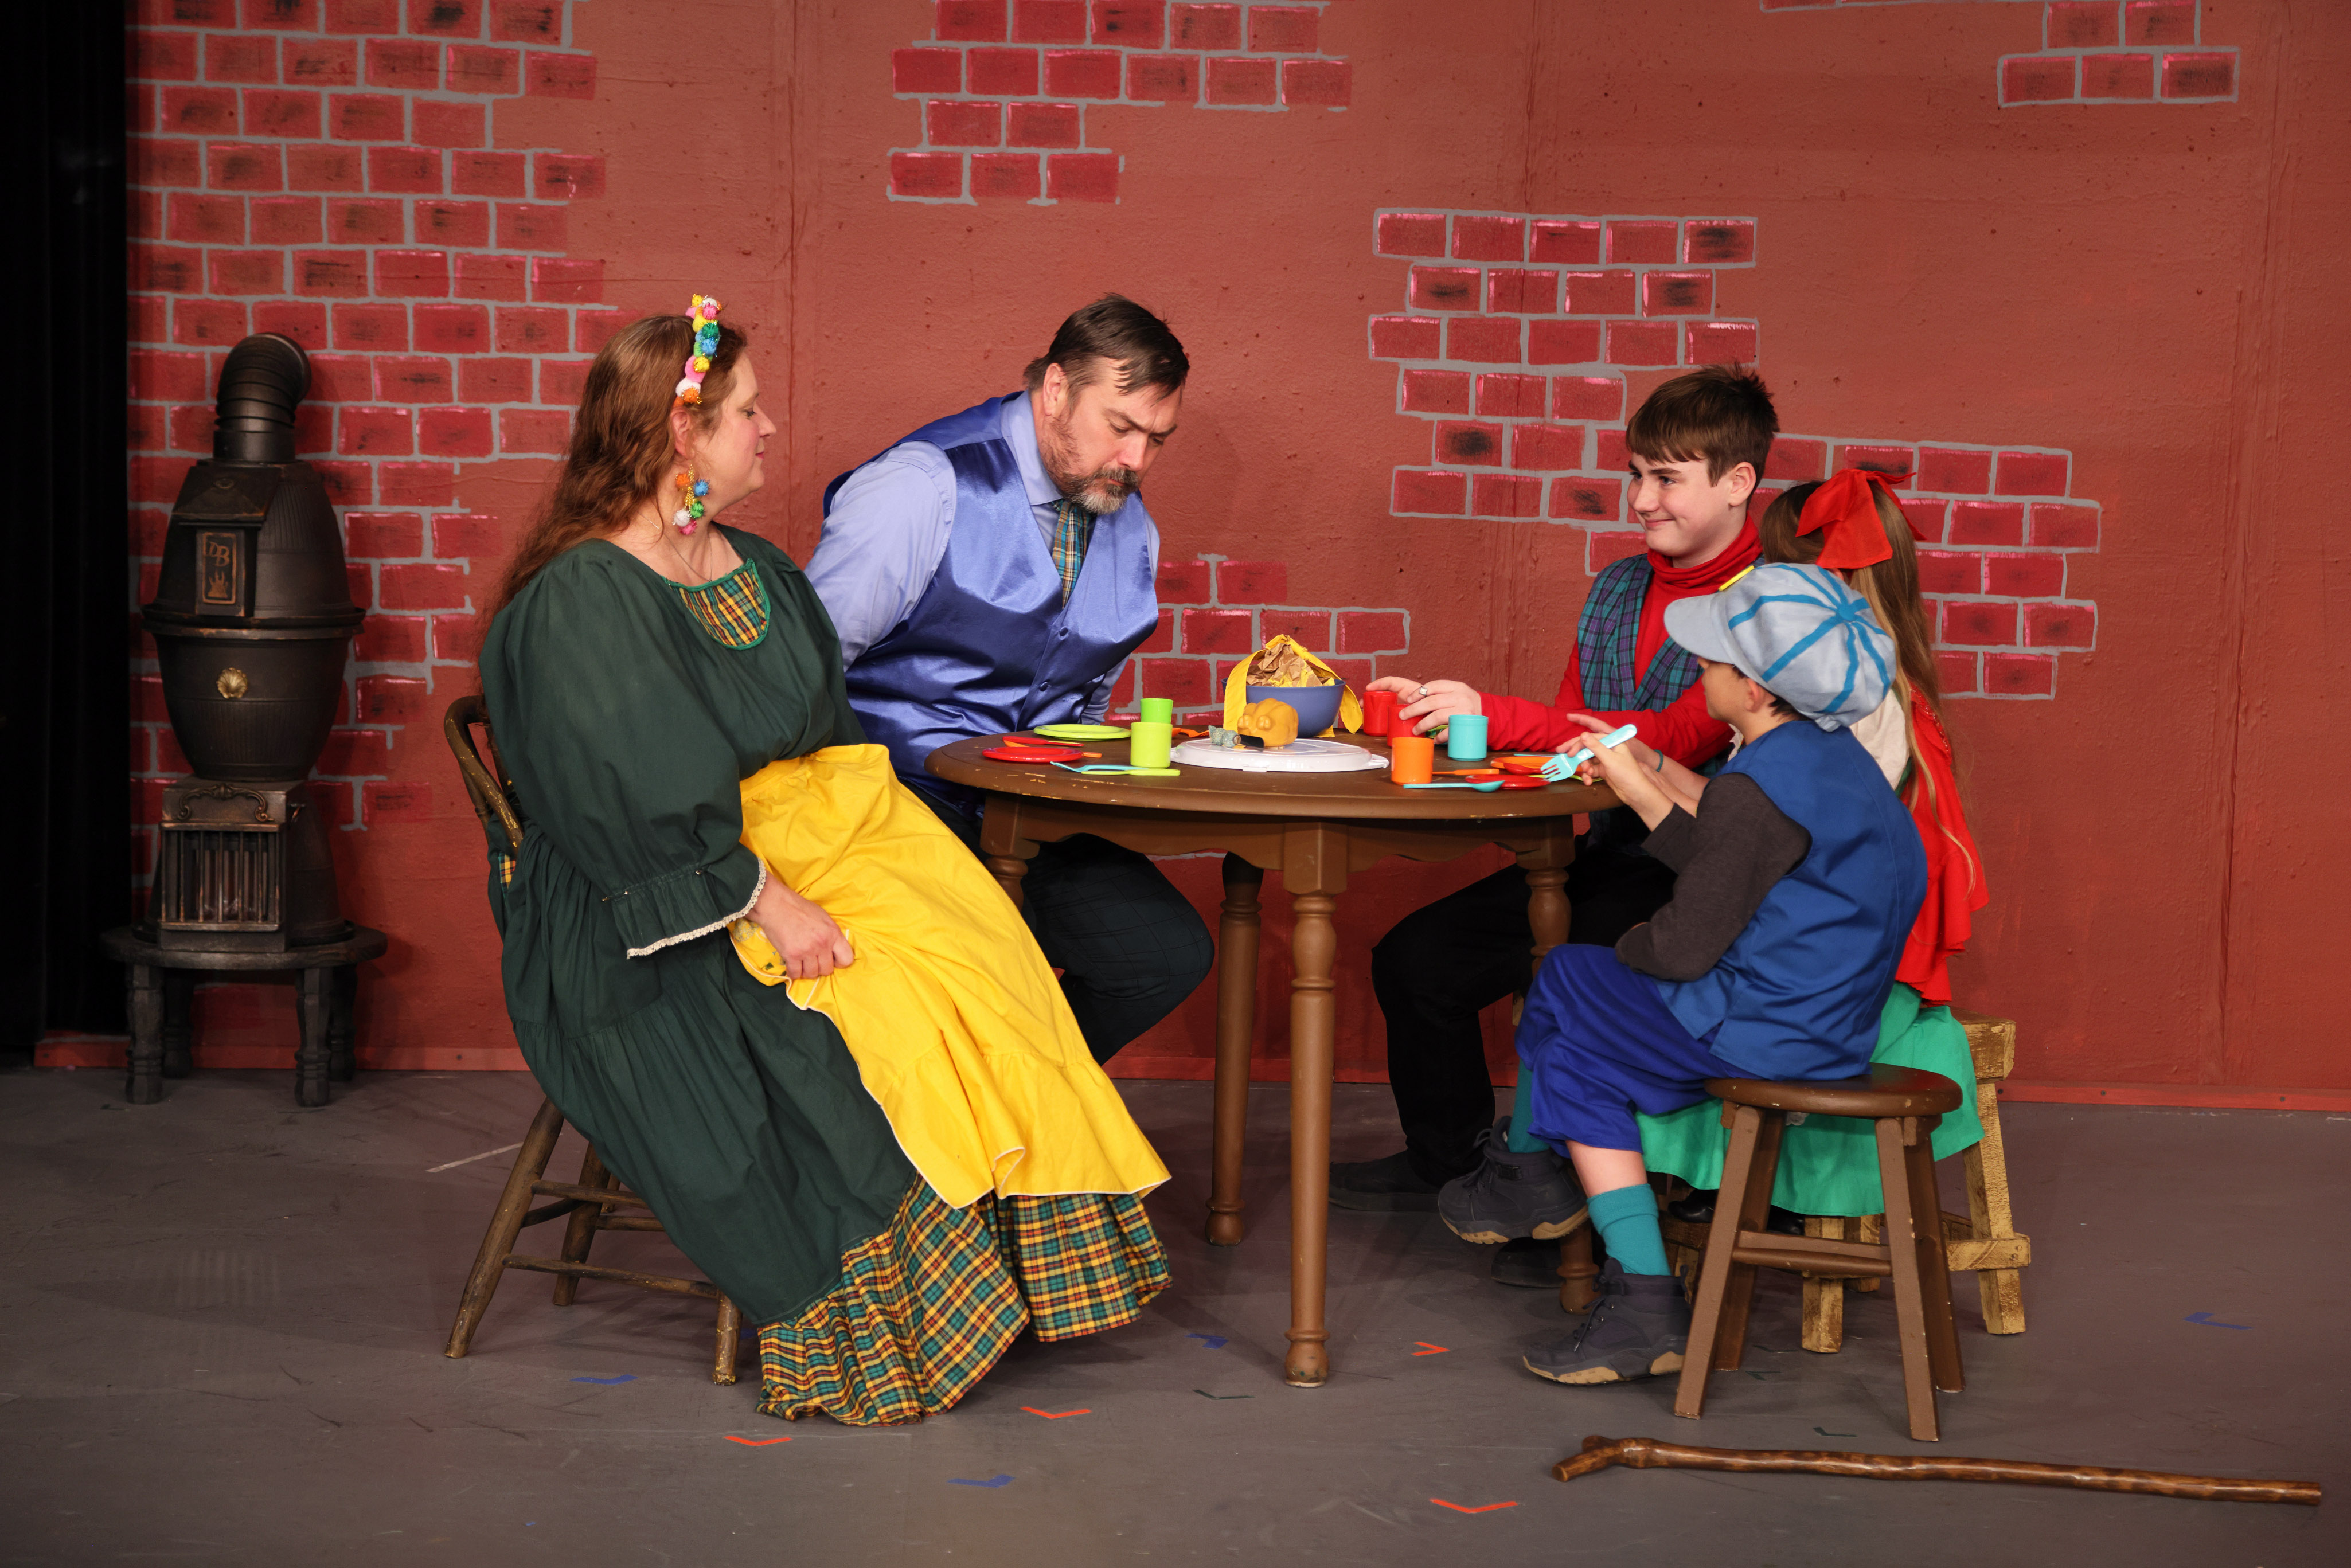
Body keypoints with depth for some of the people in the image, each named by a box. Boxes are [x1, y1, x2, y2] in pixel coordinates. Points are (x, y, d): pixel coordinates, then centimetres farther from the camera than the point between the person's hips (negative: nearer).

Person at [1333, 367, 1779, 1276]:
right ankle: (1447, 1158, 26)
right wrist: (1448, 717, -2)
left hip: (1698, 874, -8)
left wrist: (1494, 717, -30)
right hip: (1605, 853, 8)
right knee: (1416, 957, 2)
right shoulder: (1615, 590, 14)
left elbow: (1679, 739, -24)